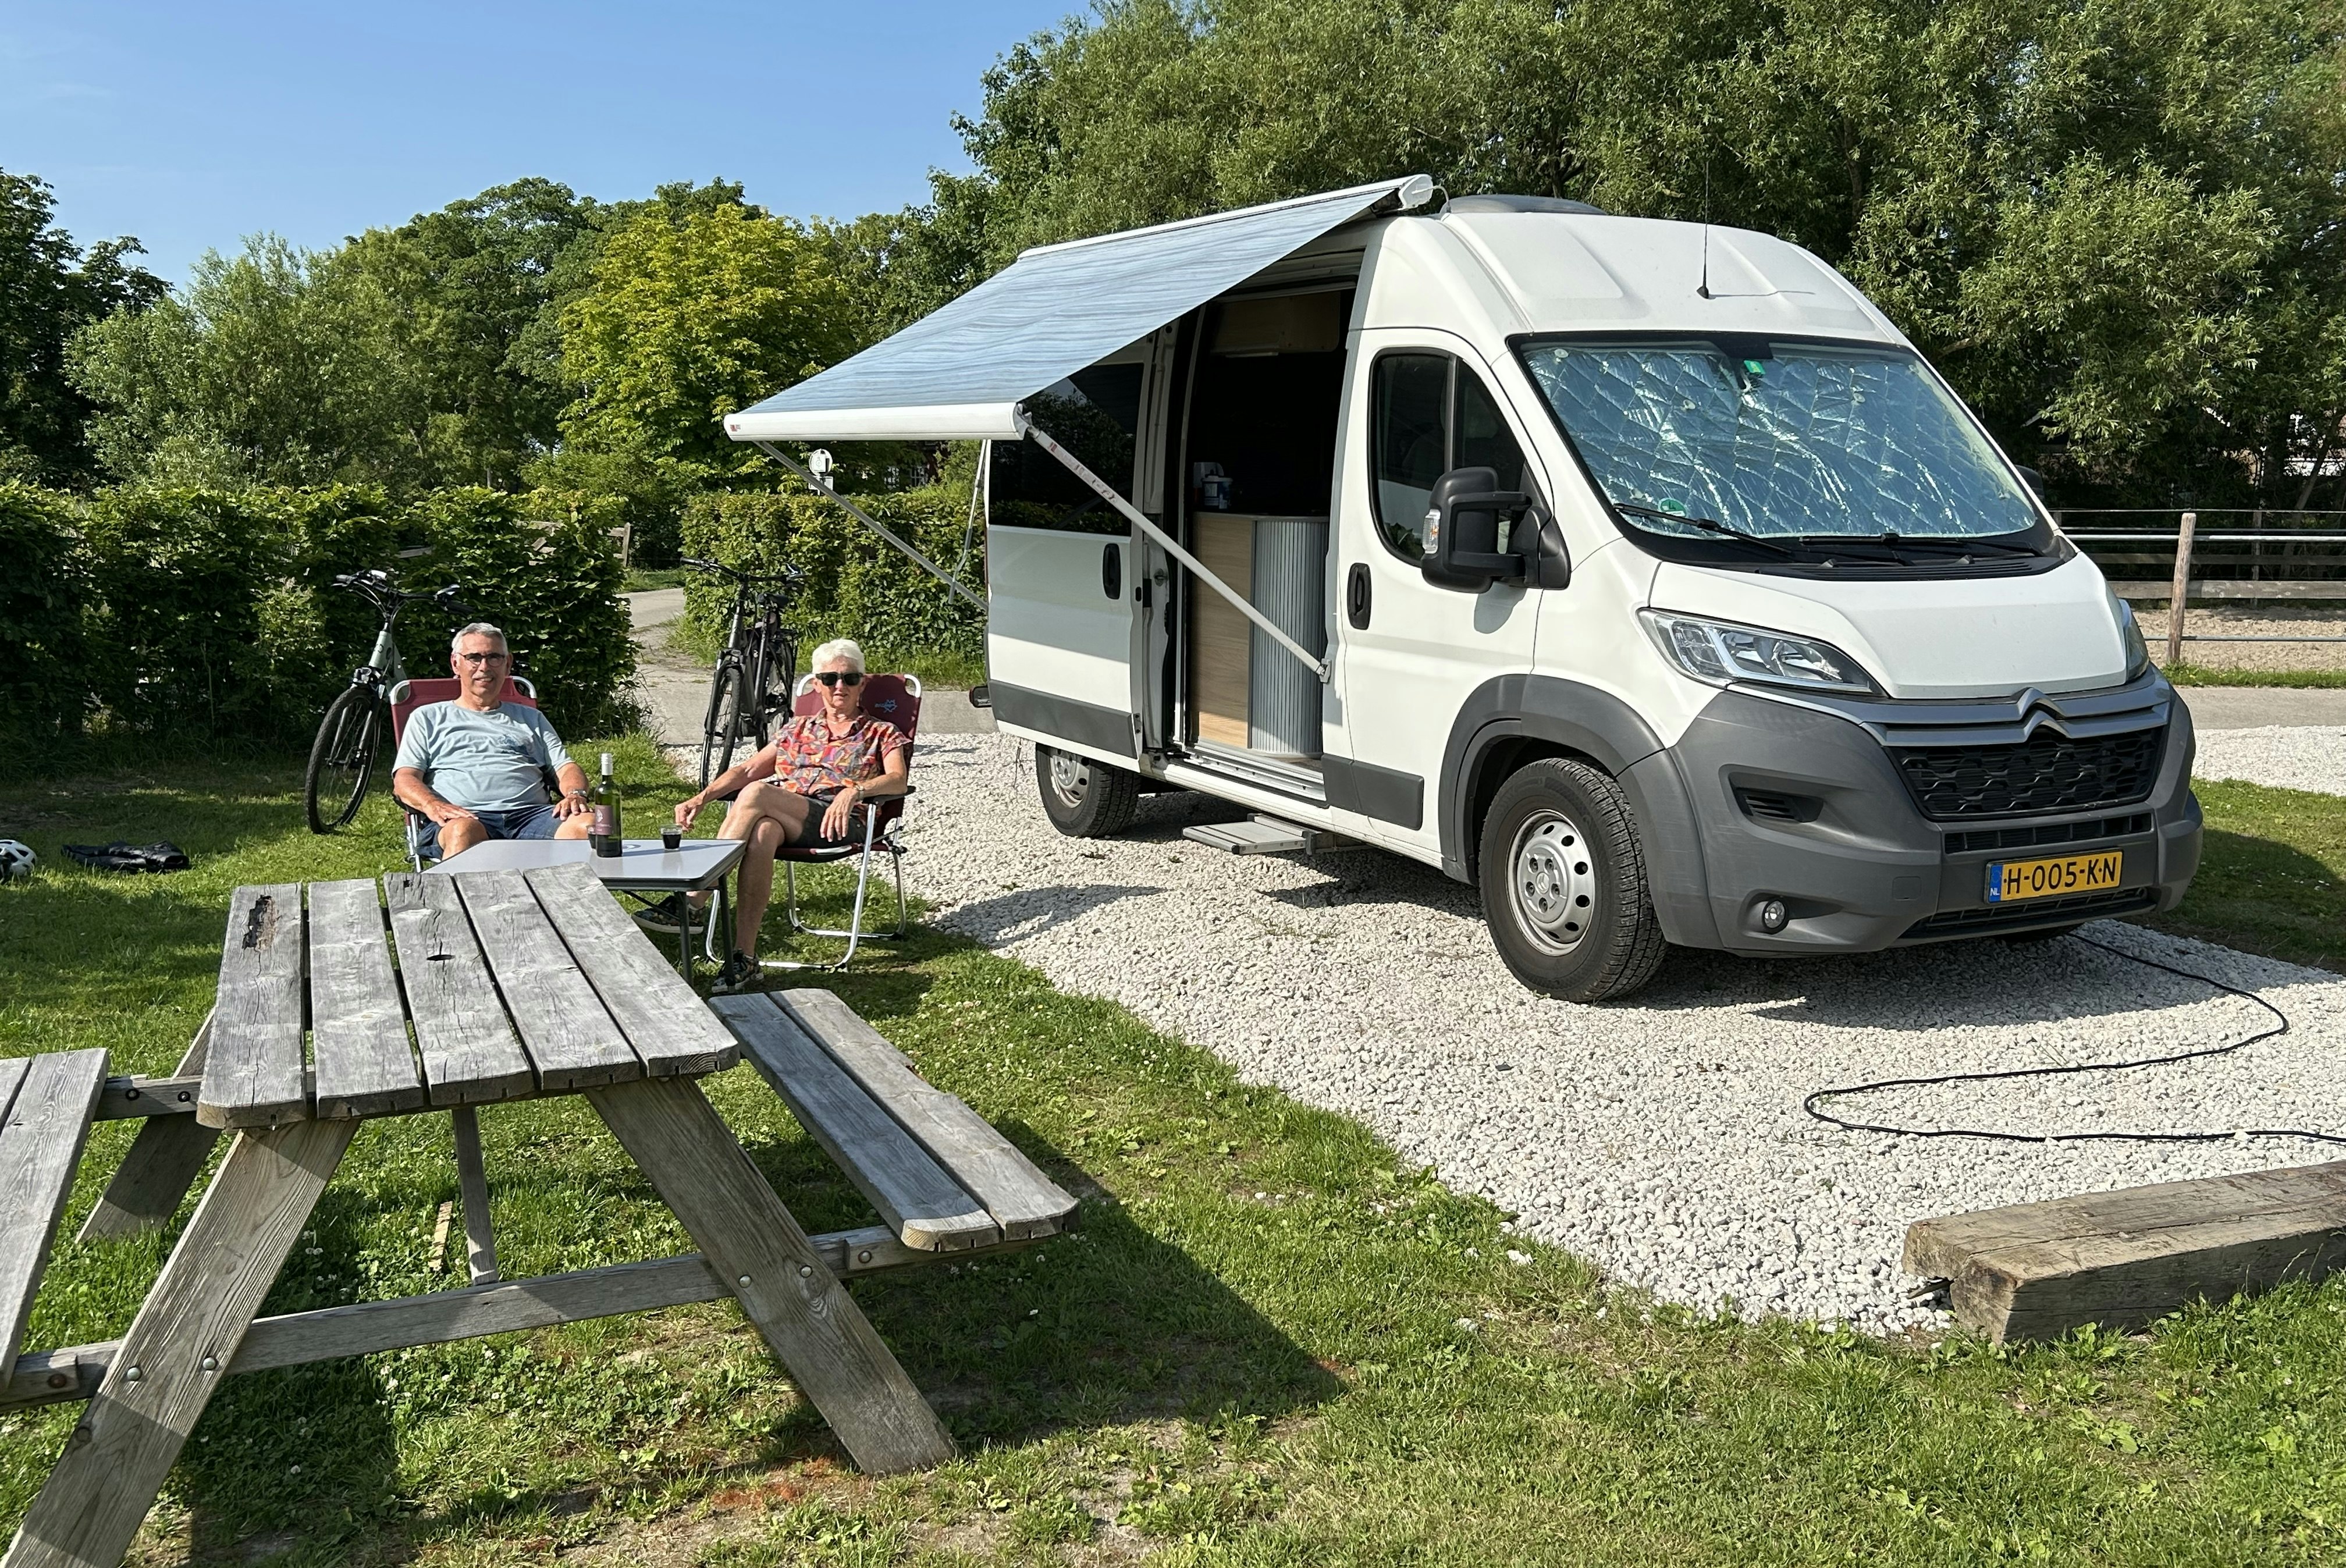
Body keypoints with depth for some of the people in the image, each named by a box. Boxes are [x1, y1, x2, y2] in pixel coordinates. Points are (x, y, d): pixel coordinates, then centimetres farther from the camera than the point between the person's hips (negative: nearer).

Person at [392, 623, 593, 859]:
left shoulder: (531, 718, 33)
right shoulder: (428, 718, 25)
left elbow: (567, 768, 22)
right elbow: (405, 779, 12)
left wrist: (576, 794, -4)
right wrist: (433, 806, -12)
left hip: (529, 812, 2)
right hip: (464, 817, -2)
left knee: (589, 824, -32)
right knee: (462, 832, -42)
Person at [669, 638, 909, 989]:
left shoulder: (882, 734, 20)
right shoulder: (798, 729, 31)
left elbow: (899, 780, -1)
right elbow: (748, 769, 22)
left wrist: (853, 791, -22)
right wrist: (702, 797, 5)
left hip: (835, 823, -3)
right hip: (780, 816, 3)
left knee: (756, 793, -32)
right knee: (762, 832, -38)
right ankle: (744, 957, -42)